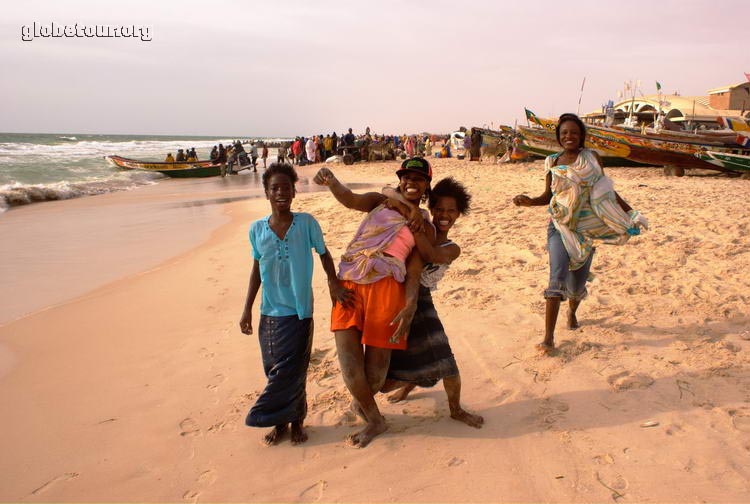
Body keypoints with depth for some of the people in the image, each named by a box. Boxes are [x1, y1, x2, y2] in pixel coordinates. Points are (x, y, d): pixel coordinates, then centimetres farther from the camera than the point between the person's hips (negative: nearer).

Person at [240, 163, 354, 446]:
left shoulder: (306, 223, -7)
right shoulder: (257, 229, 0)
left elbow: (324, 254, 4)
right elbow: (256, 270, 8)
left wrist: (334, 283, -11)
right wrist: (247, 309, 8)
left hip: (298, 312, -2)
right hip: (269, 313, 2)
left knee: (291, 371, 2)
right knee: (274, 370, 11)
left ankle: (295, 421, 23)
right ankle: (281, 422, 28)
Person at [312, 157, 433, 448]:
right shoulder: (380, 201, 18)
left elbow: (414, 271, 4)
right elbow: (350, 200, -3)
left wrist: (410, 306, -13)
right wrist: (330, 180, -25)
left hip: (385, 289, -1)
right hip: (349, 286, 1)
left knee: (375, 373, 1)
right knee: (350, 367, -5)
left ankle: (361, 402, 37)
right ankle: (375, 421, 23)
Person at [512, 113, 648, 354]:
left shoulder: (592, 158, 3)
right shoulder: (553, 162, 2)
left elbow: (607, 191, 7)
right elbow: (548, 196, 8)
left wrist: (630, 212, 4)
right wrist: (529, 201, -10)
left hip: (587, 228, 1)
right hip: (560, 226, -1)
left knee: (578, 280, 10)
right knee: (558, 276, -18)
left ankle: (572, 312, 46)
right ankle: (548, 338, -17)